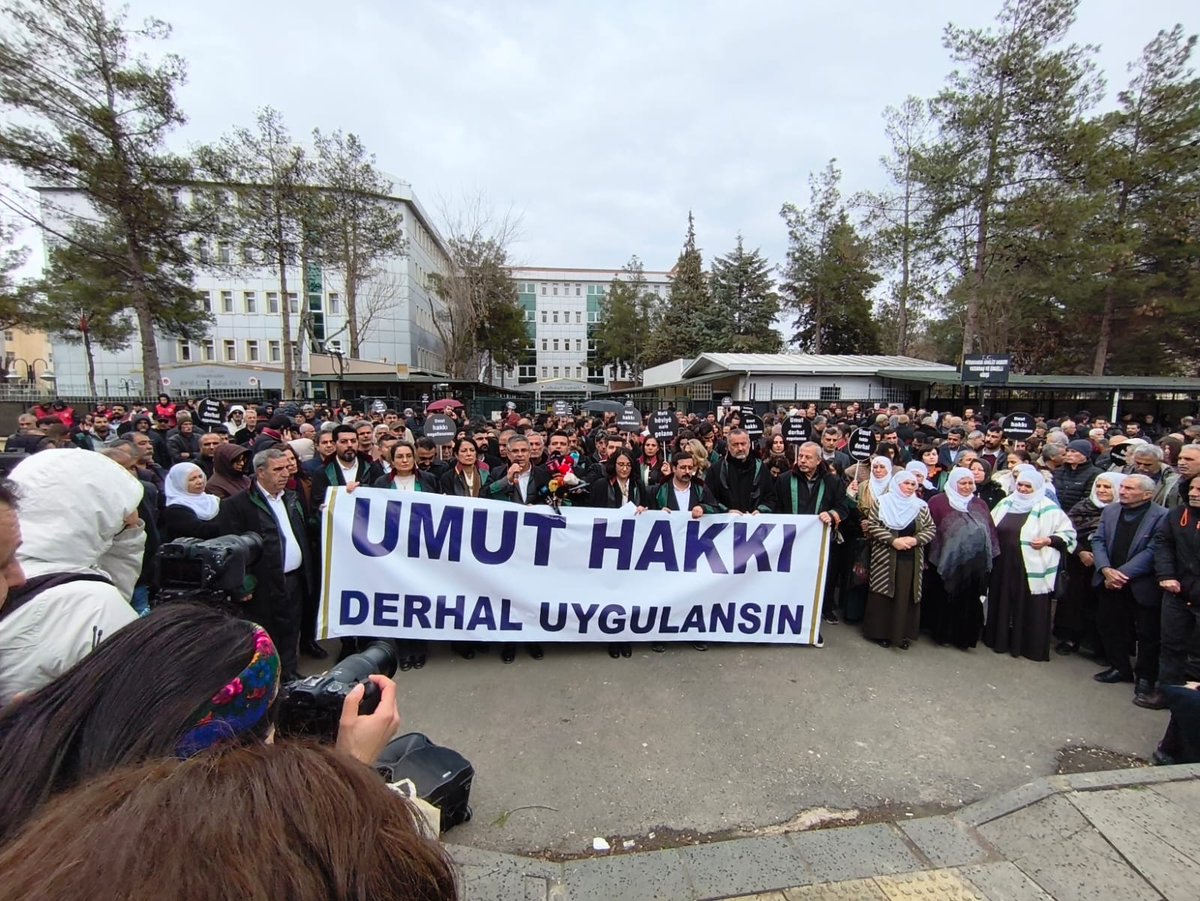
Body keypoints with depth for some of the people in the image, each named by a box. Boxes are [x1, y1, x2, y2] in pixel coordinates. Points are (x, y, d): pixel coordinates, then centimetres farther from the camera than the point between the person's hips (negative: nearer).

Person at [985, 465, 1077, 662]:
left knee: (1030, 607, 3)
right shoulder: (1006, 503, 10)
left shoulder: (1048, 508, -5)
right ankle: (1001, 639, 24)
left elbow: (1069, 533, -4)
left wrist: (1048, 540, -17)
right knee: (1002, 602, 12)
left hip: (1031, 568, -5)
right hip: (1003, 565, 5)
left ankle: (1030, 646, 16)